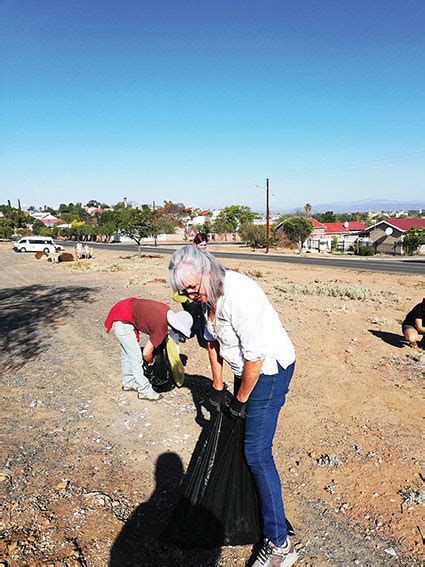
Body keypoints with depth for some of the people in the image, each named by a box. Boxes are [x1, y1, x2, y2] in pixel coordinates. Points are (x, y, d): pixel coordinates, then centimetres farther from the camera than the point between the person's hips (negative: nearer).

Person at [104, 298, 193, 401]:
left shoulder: (168, 311, -4)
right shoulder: (162, 328, -23)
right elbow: (146, 353, -15)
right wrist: (151, 362, 6)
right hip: (121, 321, -10)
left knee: (127, 352, 22)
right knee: (135, 356, -3)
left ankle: (128, 382, 37)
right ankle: (145, 391, 8)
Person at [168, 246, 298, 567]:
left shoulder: (240, 295, -32)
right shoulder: (207, 294, -3)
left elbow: (255, 357, -28)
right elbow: (213, 340, 9)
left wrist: (241, 400, -14)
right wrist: (218, 387, 14)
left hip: (270, 369, -9)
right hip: (246, 369, 9)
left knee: (256, 453, -8)